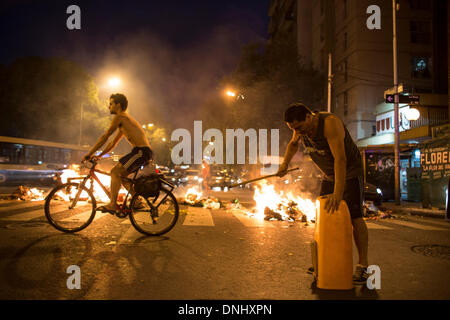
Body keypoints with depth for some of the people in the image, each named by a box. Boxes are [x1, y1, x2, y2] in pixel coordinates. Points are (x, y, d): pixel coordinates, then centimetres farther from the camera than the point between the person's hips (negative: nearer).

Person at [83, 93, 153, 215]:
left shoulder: (120, 117, -4)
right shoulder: (125, 119, 26)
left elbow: (104, 137, -5)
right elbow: (113, 143, 28)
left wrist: (89, 153, 1)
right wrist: (99, 156, 25)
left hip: (141, 151, -9)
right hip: (144, 152, 9)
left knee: (115, 171, -12)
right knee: (120, 174, 16)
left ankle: (112, 205, -15)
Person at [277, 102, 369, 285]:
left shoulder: (330, 123, -32)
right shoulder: (301, 127, -9)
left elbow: (340, 158, -40)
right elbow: (293, 144, 15)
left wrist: (338, 193, -47)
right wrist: (285, 163, 1)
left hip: (350, 172, -7)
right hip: (329, 174, 7)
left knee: (354, 216, -13)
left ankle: (363, 266, -5)